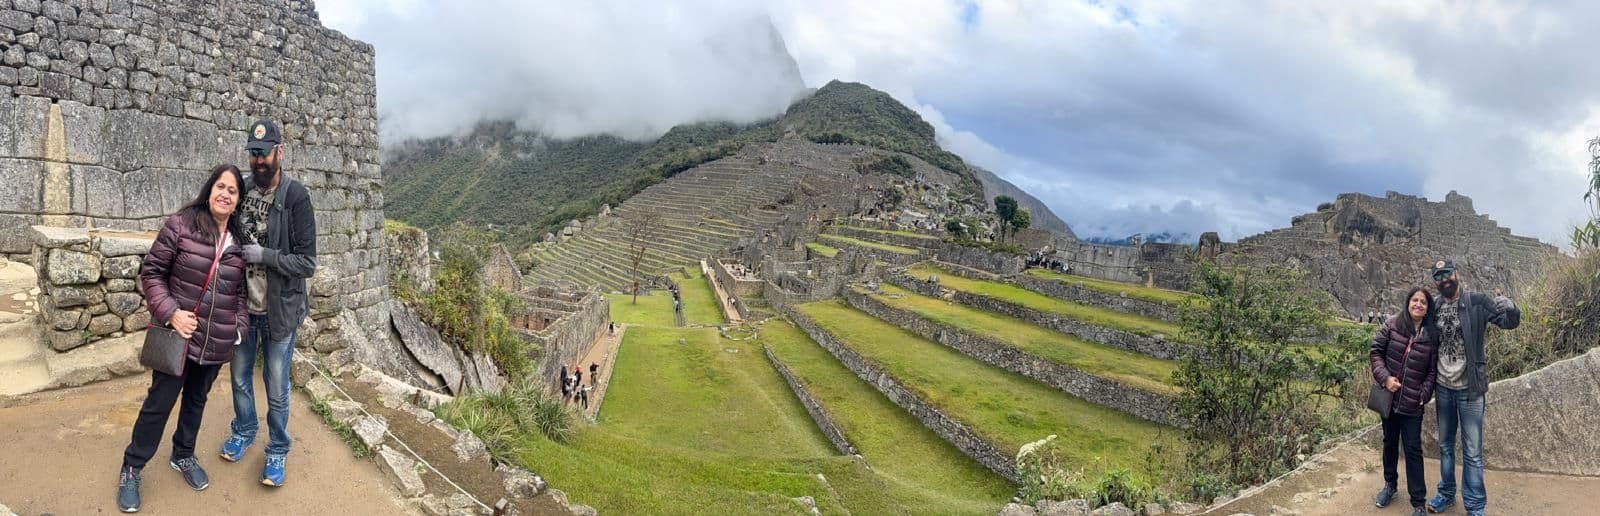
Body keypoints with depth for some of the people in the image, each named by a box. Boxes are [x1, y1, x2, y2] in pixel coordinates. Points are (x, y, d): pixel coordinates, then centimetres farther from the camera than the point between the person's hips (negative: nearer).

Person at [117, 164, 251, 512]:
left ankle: (183, 455, 39)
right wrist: (169, 312, -17)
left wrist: (239, 326, 2)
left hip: (216, 342, 4)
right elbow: (151, 271, -7)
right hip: (177, 335, -4)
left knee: (197, 400, 20)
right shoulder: (181, 225, -11)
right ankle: (131, 468, 23)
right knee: (159, 403, 6)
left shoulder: (240, 239, 2)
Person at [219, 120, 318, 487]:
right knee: (240, 377, 20)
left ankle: (277, 451, 25)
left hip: (279, 309, -5)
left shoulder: (295, 197, -15)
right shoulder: (243, 190, 0)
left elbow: (307, 263, -16)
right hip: (242, 306, 5)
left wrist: (263, 255, -25)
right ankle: (244, 430, 43)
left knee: (276, 389, 7)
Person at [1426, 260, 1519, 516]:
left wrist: (1510, 309, -40)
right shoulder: (1433, 308, 1)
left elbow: (1510, 322, -17)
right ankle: (1446, 493, 32)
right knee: (1445, 446, 18)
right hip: (1442, 388, 4)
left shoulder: (1477, 302, -9)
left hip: (1469, 388, -4)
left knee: (1472, 452, 2)